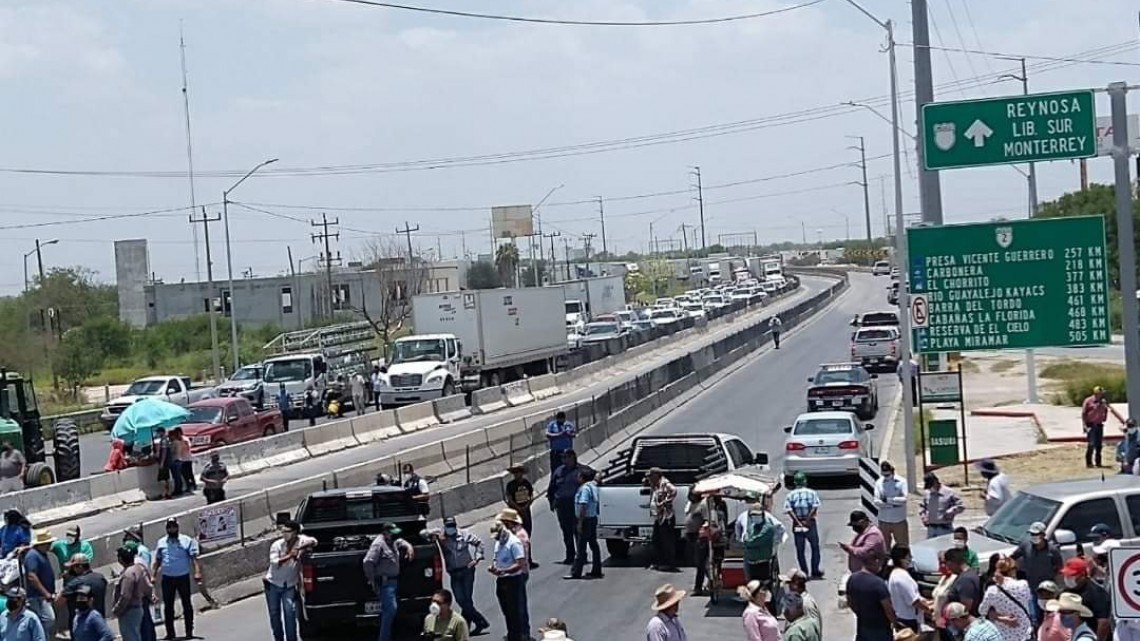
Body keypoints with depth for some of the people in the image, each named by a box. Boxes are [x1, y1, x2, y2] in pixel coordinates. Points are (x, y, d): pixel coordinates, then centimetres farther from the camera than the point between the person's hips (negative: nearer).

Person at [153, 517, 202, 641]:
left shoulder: (187, 541, -1)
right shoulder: (161, 543, 7)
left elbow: (194, 558, -5)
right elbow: (157, 561, 11)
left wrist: (197, 572, -17)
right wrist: (153, 576, 4)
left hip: (183, 577, -2)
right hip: (167, 578, 2)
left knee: (187, 605, 3)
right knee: (168, 606, 5)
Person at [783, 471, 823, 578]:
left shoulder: (790, 495, 2)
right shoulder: (812, 493, -1)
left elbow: (788, 510, -10)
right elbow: (815, 507, -12)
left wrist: (798, 522, -12)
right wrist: (808, 520, -10)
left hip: (797, 524, 1)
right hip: (810, 524, -1)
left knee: (800, 550, 7)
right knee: (815, 547, 11)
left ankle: (804, 573, 6)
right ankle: (815, 571, 7)